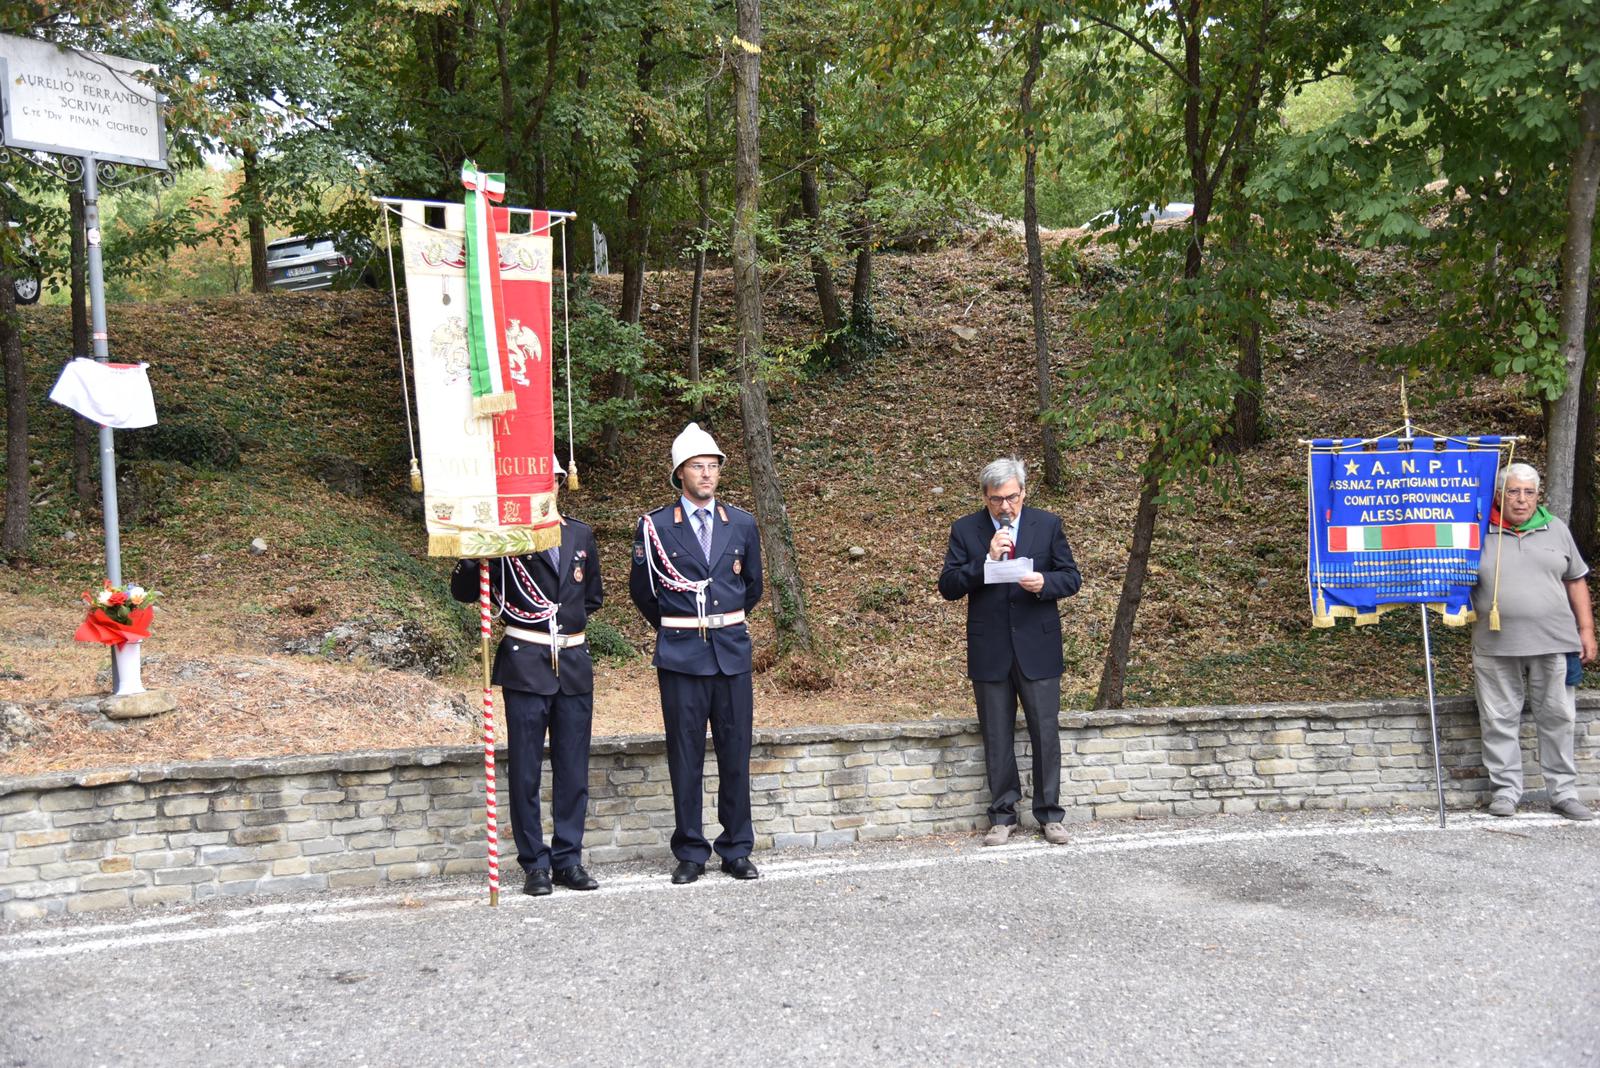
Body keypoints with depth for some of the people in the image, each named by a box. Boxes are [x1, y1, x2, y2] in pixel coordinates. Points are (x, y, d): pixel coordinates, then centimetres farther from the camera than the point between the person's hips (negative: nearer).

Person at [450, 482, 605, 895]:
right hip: (525, 665, -4)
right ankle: (535, 864, 9)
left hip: (574, 664, 4)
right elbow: (462, 590, -6)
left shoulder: (581, 535, 12)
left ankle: (568, 860, 16)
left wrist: (566, 617, 11)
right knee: (526, 771, 1)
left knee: (573, 770, 7)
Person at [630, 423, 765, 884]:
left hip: (732, 651, 2)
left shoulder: (742, 524, 8)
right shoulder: (655, 526, -1)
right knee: (685, 756, 2)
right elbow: (641, 590, 9)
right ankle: (690, 853, 13)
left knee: (736, 754, 5)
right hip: (680, 655, -2)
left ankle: (737, 851, 16)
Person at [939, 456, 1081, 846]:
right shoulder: (965, 530, 0)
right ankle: (1002, 816, 18)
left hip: (1038, 647, 0)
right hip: (989, 650, 0)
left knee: (1046, 733, 3)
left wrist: (1044, 582, -17)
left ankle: (1049, 814, 15)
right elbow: (948, 586, -6)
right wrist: (986, 559, -18)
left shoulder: (1048, 525, 2)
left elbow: (1071, 578, 4)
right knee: (997, 737, 8)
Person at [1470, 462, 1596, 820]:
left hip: (1553, 643, 2)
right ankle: (1506, 790, 14)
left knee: (1557, 719, 6)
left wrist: (1586, 630, 10)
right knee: (1499, 722, 4)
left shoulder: (1556, 530, 11)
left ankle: (1564, 793, 15)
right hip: (1496, 646, -1)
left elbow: (1576, 580, 14)